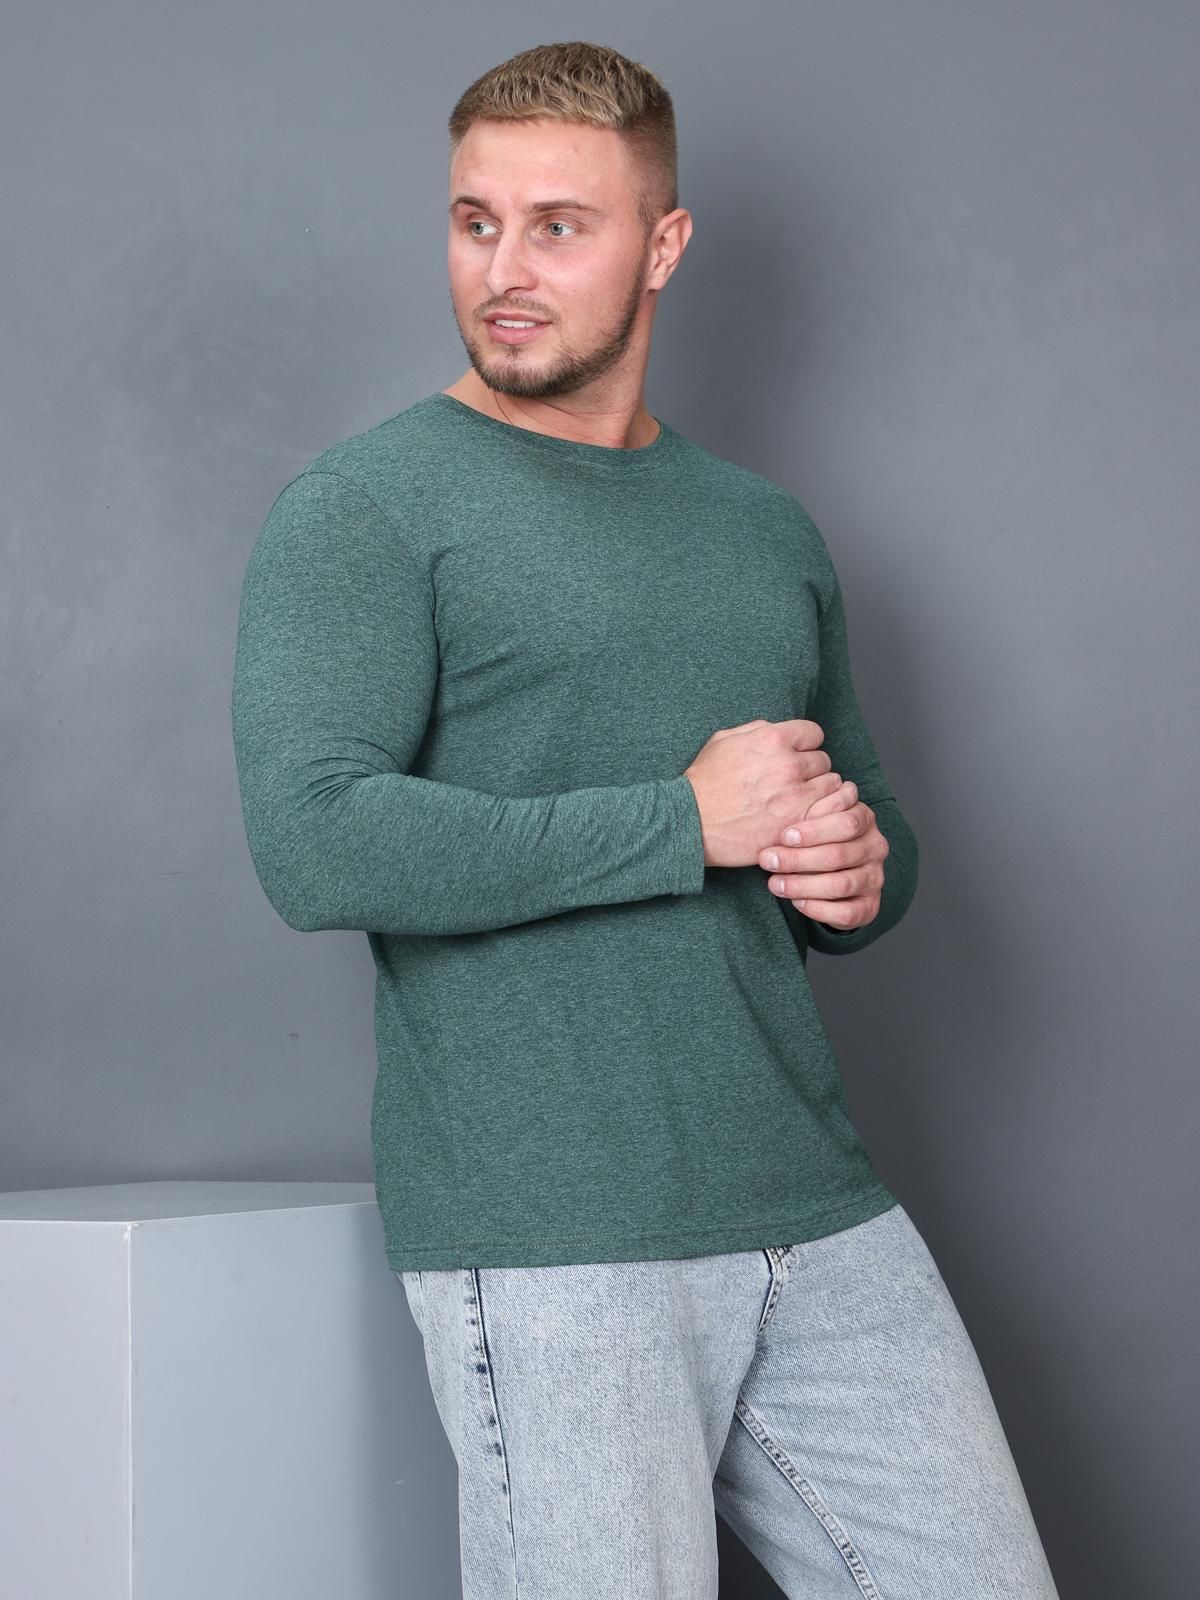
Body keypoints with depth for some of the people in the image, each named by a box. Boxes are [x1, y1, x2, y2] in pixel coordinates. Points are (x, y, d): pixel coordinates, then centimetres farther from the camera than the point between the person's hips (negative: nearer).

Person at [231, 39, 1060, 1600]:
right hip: (549, 1240, -5)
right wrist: (687, 818, -14)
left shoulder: (768, 528, 17)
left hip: (819, 1209, 6)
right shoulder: (365, 507, -2)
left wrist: (860, 870, 2)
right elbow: (314, 843, -17)